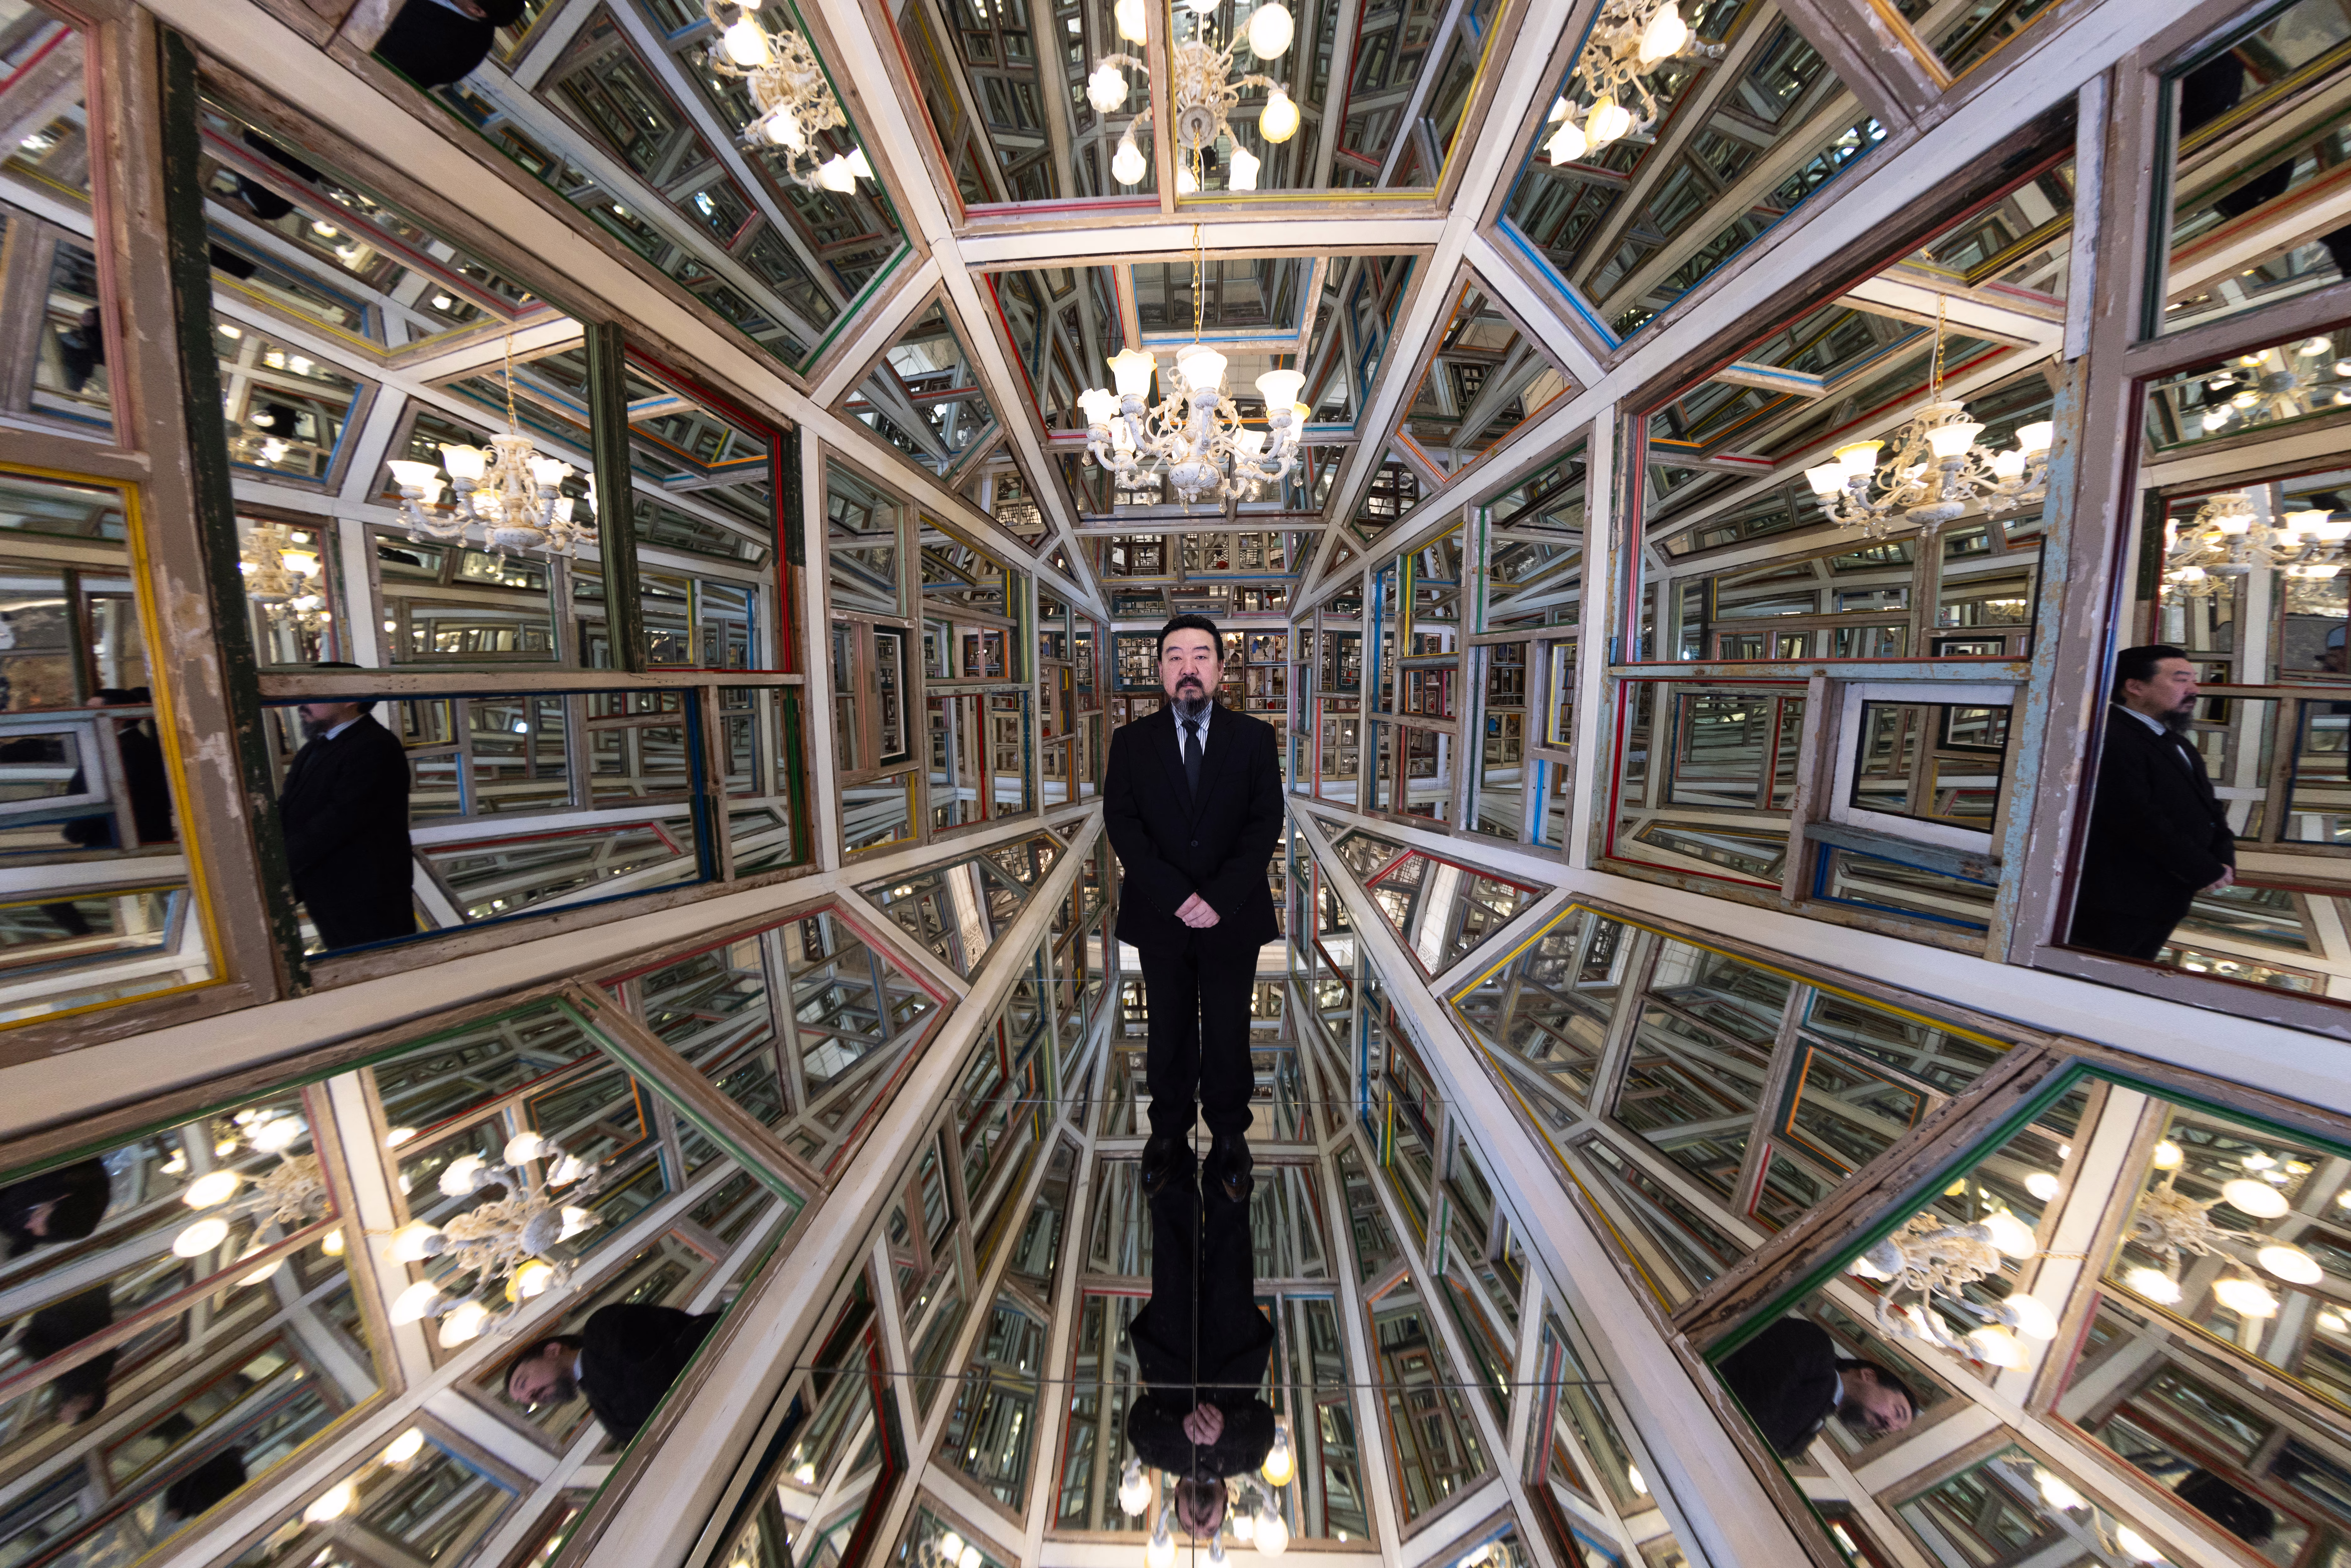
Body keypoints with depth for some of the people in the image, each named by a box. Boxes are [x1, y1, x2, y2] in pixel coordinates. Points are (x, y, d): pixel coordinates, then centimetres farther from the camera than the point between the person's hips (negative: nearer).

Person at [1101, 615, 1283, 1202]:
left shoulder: (1254, 737, -1)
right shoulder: (1132, 741, 1)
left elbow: (1266, 822, -7)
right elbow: (1122, 825, -7)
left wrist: (1219, 898, -16)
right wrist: (1177, 897, -17)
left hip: (1233, 916, 0)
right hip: (1161, 917, 1)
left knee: (1228, 1033, 15)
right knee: (1169, 1032, 17)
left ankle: (1229, 1138, 38)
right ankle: (1168, 1133, 39)